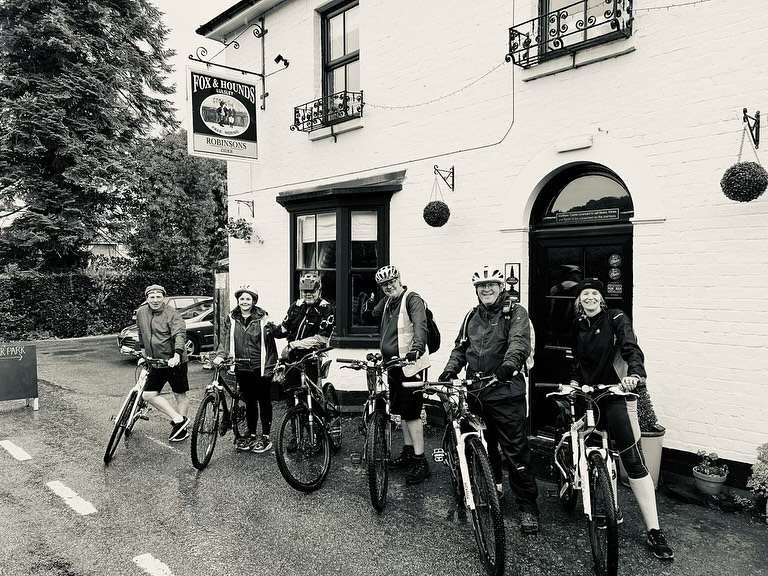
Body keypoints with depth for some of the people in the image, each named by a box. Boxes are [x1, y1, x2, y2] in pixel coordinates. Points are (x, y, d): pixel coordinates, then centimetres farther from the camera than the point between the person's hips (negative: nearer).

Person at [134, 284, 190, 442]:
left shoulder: (172, 314, -11)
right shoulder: (141, 313, 7)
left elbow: (180, 334, -24)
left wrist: (177, 354, -38)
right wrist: (142, 349, 30)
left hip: (174, 361, -6)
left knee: (180, 395, 4)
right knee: (148, 394, -4)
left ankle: (181, 428, 16)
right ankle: (178, 419, 2)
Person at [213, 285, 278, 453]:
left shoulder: (262, 318, -4)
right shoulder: (232, 319, 6)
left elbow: (270, 343, -4)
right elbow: (225, 339, -1)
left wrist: (271, 365, -8)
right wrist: (220, 355, -19)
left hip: (260, 367, -3)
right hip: (242, 368, 3)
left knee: (264, 401, 5)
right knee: (249, 401, 13)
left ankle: (265, 436, 15)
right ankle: (251, 435, 25)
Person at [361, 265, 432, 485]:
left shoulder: (412, 299, -13)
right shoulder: (387, 301, 13)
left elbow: (420, 325, -28)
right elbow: (372, 317, 24)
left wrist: (417, 347, -44)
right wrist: (369, 311, 4)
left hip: (411, 365, -9)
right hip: (394, 365, 9)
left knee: (411, 412, -8)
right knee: (402, 411, 16)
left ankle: (421, 462, -1)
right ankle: (408, 453, 30)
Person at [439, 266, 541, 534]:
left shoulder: (515, 312, -2)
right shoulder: (472, 317, 16)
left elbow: (520, 341, -19)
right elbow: (460, 348, 19)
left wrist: (509, 364, -38)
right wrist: (450, 370, 1)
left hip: (505, 392, -6)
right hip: (475, 391, 6)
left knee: (515, 450, -4)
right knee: (483, 446, 15)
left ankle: (528, 506, 6)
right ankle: (492, 489, 35)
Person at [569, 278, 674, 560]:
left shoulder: (616, 319, -5)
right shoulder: (578, 326, 11)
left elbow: (632, 349, -19)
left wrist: (634, 373, -38)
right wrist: (573, 382, 6)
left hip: (616, 395, -5)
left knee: (633, 460, -9)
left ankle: (654, 531, -4)